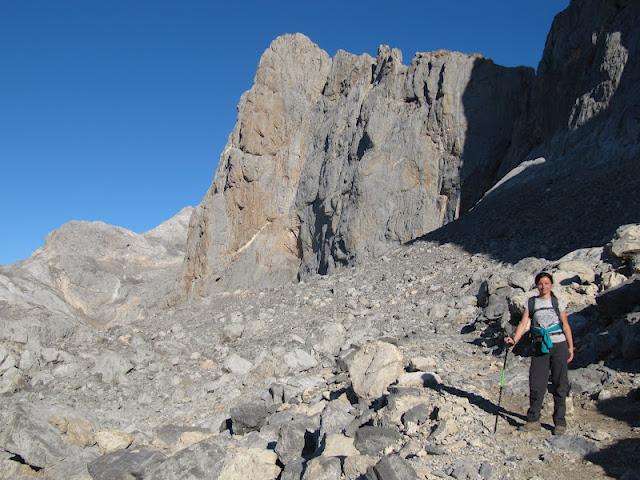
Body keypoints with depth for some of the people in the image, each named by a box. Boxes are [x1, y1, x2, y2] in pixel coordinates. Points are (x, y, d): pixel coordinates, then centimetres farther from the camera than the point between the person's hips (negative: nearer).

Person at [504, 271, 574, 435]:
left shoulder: (557, 303, 5)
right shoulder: (531, 303, 7)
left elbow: (565, 325, 6)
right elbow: (524, 324, 0)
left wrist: (570, 347, 0)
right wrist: (514, 339, -15)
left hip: (558, 345, -1)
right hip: (540, 347, 1)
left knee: (559, 384, 3)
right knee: (536, 384, -1)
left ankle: (560, 422, 12)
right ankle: (533, 420, 10)